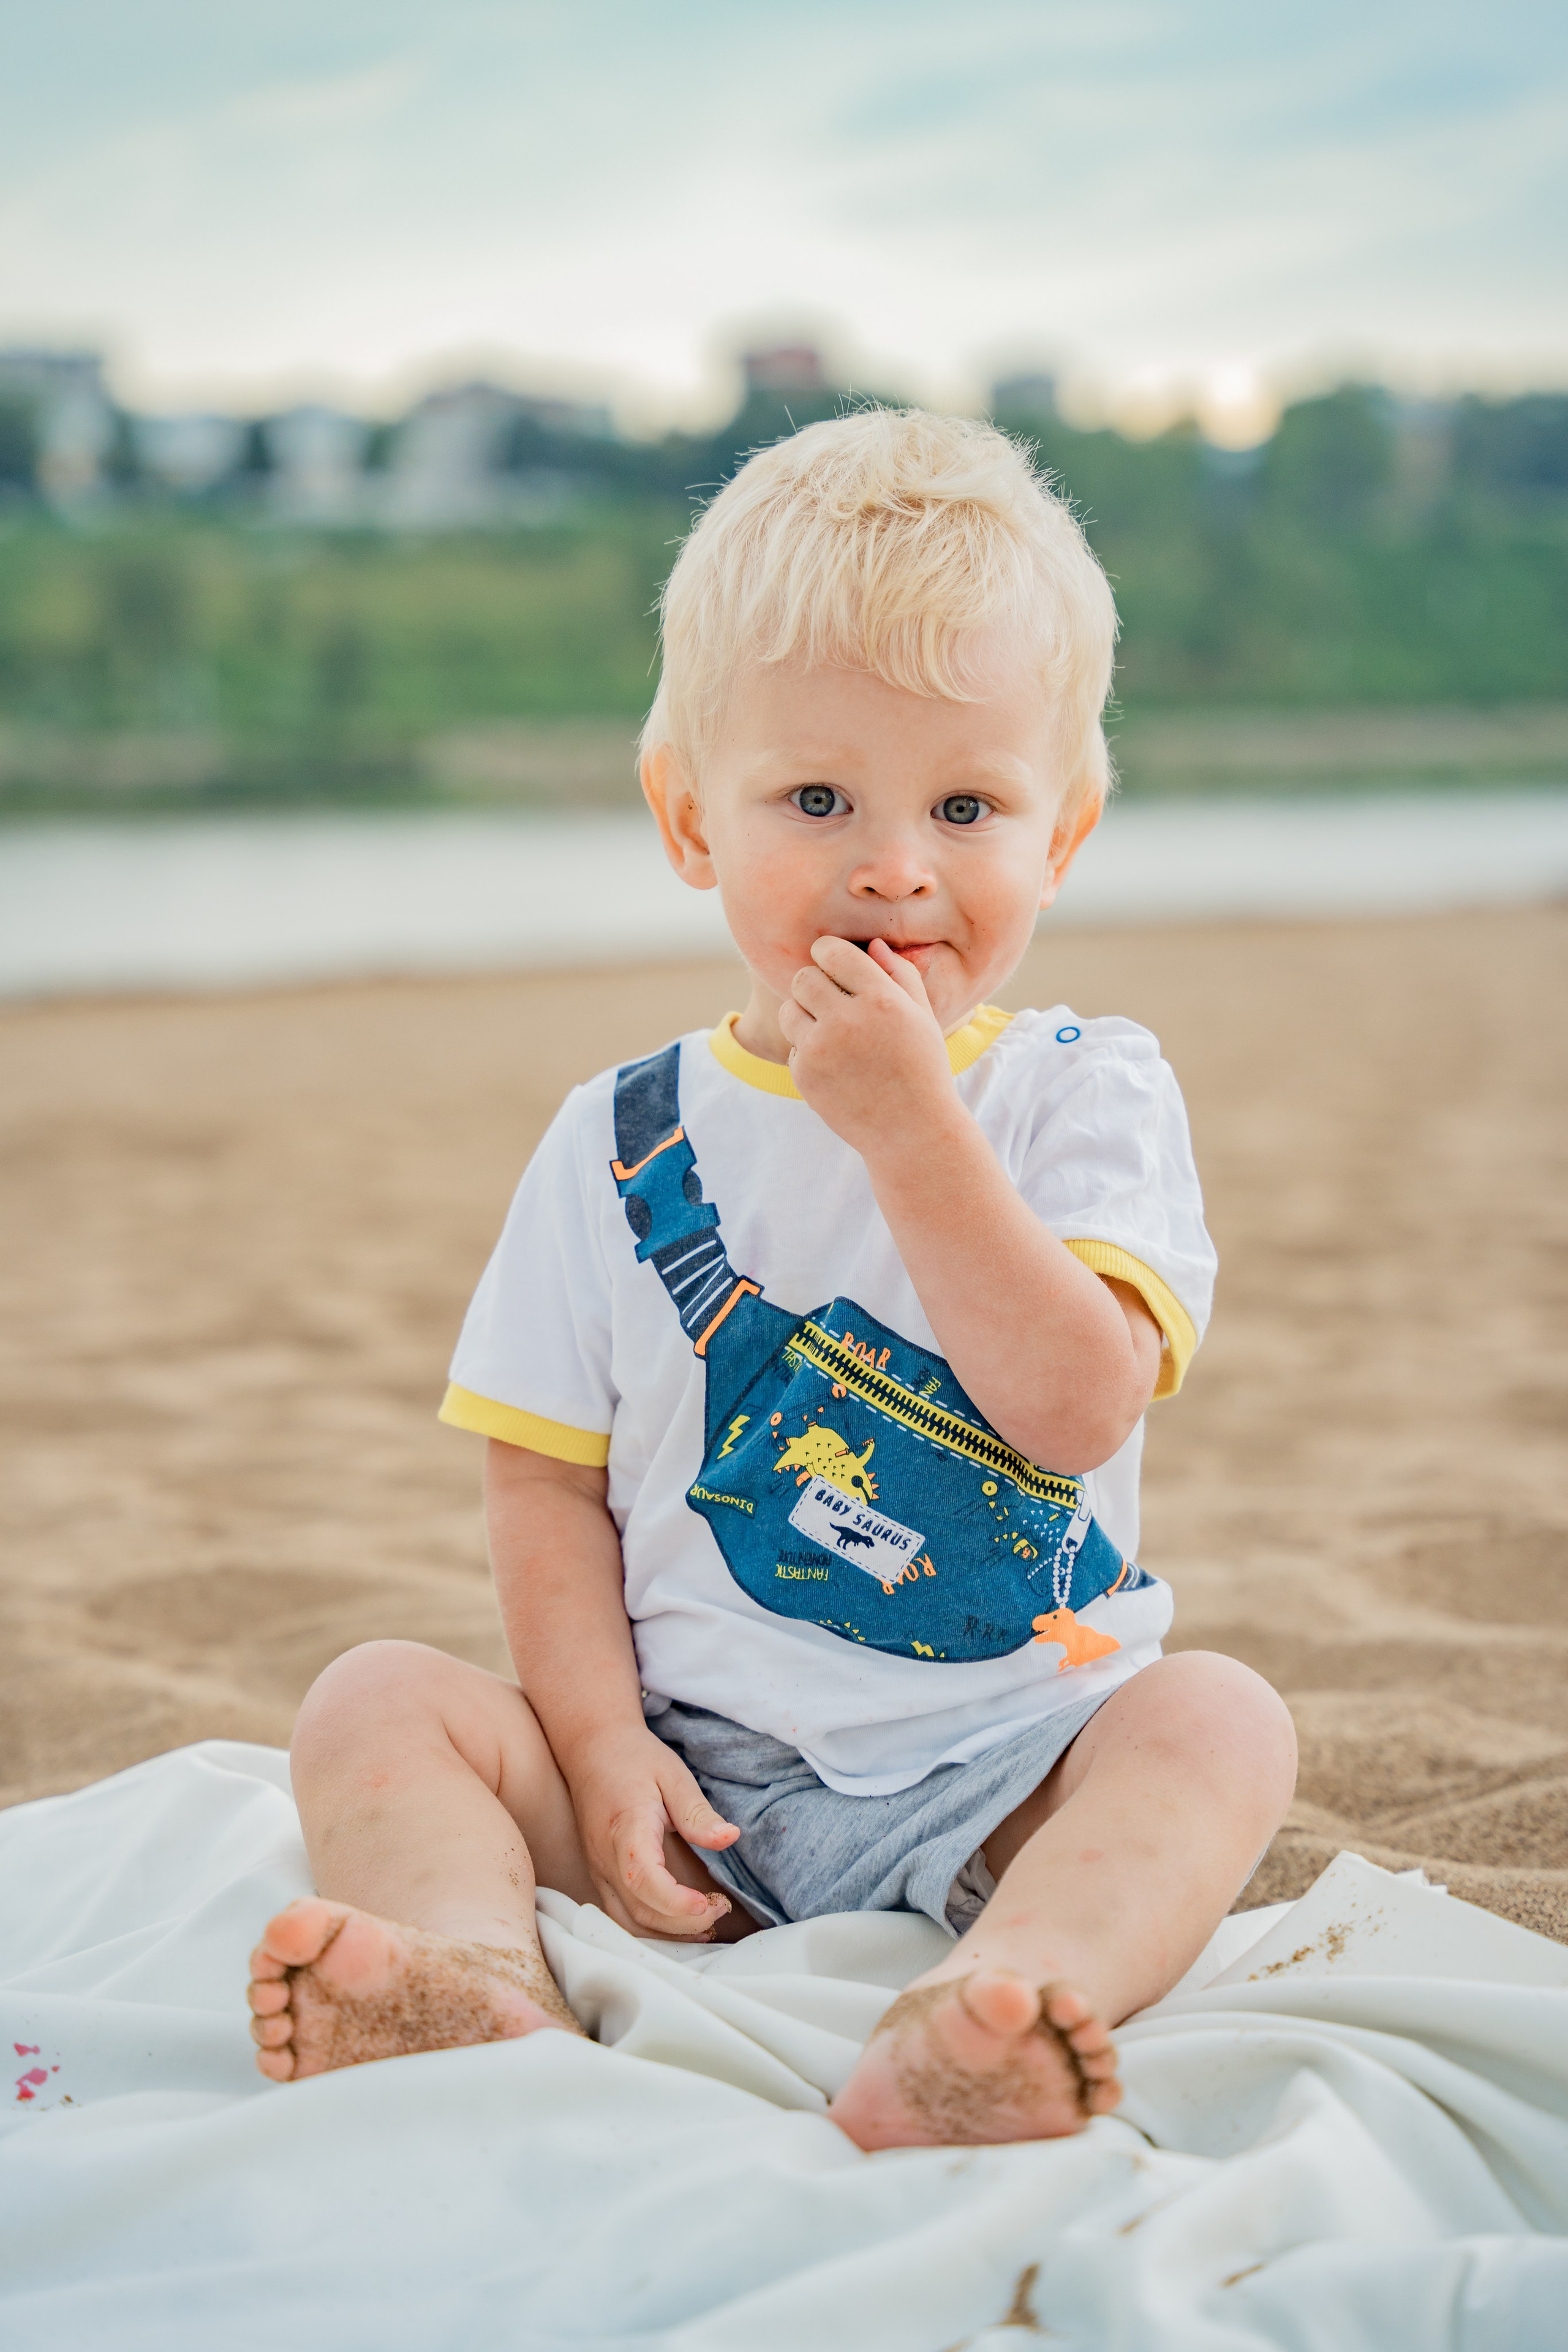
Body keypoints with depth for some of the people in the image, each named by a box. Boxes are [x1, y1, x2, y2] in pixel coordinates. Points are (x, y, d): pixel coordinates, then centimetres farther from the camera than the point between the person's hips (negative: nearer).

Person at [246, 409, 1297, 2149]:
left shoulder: (1086, 1095, 0)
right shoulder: (623, 1143, 5)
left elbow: (1077, 1408, -16)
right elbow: (550, 1484, 5)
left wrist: (906, 1120, -21)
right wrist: (602, 1750, -11)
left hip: (1003, 1772, -1)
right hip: (700, 1778, 2)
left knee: (1218, 1720, -29)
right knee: (377, 1702, -15)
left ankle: (966, 2031, -53)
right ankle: (485, 1985, -43)